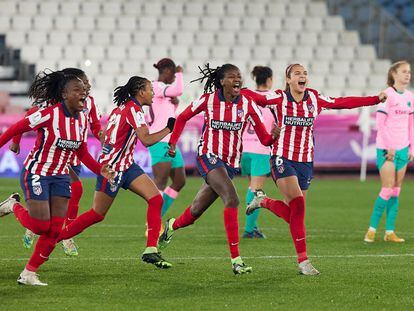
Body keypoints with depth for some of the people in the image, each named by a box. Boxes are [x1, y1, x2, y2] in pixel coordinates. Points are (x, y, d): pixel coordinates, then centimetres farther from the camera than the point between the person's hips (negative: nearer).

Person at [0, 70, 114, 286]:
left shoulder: (82, 119, -1)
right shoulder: (50, 115, -22)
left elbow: (82, 152, 9)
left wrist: (100, 170, -4)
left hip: (60, 177, 6)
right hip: (36, 174, -6)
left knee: (55, 231, -1)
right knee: (41, 226, -9)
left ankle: (29, 274, 11)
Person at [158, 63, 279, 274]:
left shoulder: (247, 105, -1)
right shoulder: (209, 99, -5)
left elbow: (264, 138, -4)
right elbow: (183, 117, 10)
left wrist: (275, 137, -26)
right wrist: (172, 142, 6)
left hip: (231, 163, 4)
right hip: (209, 156, -4)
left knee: (196, 211, 10)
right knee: (232, 199, -26)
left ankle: (172, 226, 46)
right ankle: (235, 259, -26)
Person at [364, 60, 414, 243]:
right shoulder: (387, 95, -9)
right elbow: (380, 123, -11)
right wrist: (389, 147, -14)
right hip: (387, 149, -6)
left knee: (396, 190, 5)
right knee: (387, 189, -10)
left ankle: (390, 231, 7)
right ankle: (372, 229, -2)